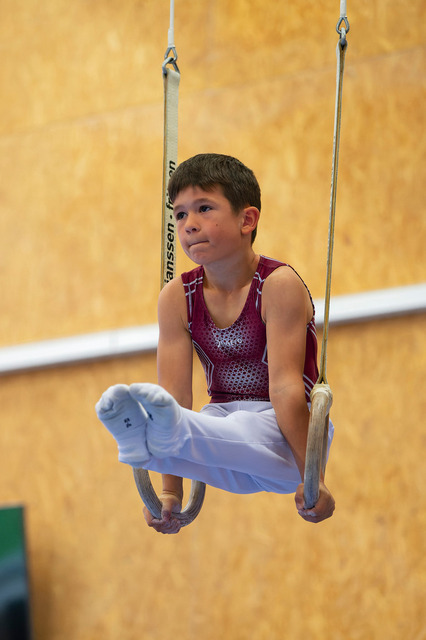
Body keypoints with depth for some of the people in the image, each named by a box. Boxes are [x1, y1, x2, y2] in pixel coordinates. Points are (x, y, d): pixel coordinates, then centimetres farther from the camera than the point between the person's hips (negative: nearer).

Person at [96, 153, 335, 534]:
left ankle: (167, 433, -69)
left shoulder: (278, 285, -12)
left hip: (283, 429, -4)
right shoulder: (177, 297, 1)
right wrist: (171, 492, -9)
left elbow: (285, 385, -19)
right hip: (224, 419, 4)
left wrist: (309, 477, -21)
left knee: (246, 434, -40)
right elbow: (174, 391, -6)